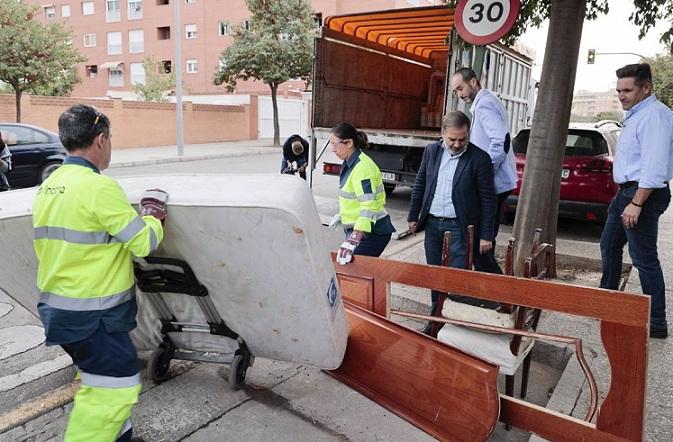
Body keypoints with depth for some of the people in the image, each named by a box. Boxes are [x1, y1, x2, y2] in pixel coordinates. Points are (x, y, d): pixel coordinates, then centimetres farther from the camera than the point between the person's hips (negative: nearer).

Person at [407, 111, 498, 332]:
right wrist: (413, 216, 12)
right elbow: (419, 185, 12)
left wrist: (486, 235, -9)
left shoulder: (480, 158, -10)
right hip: (432, 224, 5)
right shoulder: (431, 151, 4)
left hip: (459, 227, -4)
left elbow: (487, 200, -8)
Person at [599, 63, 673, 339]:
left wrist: (636, 203, -27)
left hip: (643, 194, -11)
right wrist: (626, 198, 19)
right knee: (609, 247, 18)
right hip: (626, 191, 11)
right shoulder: (635, 114, 16)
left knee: (644, 259, -7)